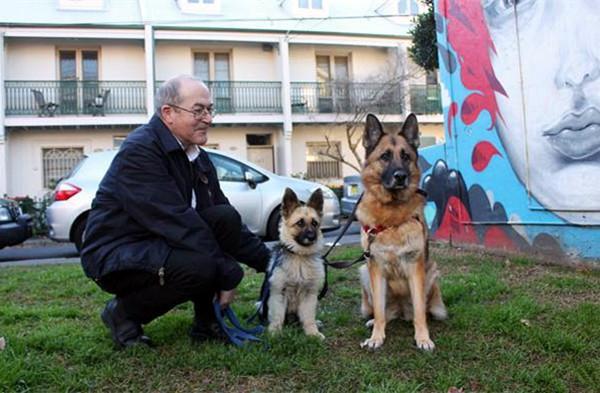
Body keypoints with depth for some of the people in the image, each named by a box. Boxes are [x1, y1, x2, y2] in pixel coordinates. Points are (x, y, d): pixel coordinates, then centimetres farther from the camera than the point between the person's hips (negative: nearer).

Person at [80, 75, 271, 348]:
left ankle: (206, 322, -2)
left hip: (162, 244, 8)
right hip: (117, 254, -8)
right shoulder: (139, 151, -21)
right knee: (199, 266, -32)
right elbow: (177, 221, -28)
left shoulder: (197, 157, 5)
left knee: (225, 218, -14)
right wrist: (228, 275, -25)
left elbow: (228, 222, 8)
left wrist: (269, 261, 2)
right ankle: (123, 312, -4)